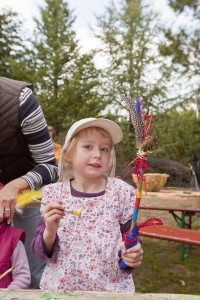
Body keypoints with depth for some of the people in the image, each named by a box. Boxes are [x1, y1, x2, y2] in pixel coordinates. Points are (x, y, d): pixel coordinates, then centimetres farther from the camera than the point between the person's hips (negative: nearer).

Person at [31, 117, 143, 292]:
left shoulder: (122, 193, -10)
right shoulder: (54, 193, -7)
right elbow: (41, 252, -5)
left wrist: (132, 257, -20)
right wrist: (50, 231, -23)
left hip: (111, 287, 0)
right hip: (60, 286, 1)